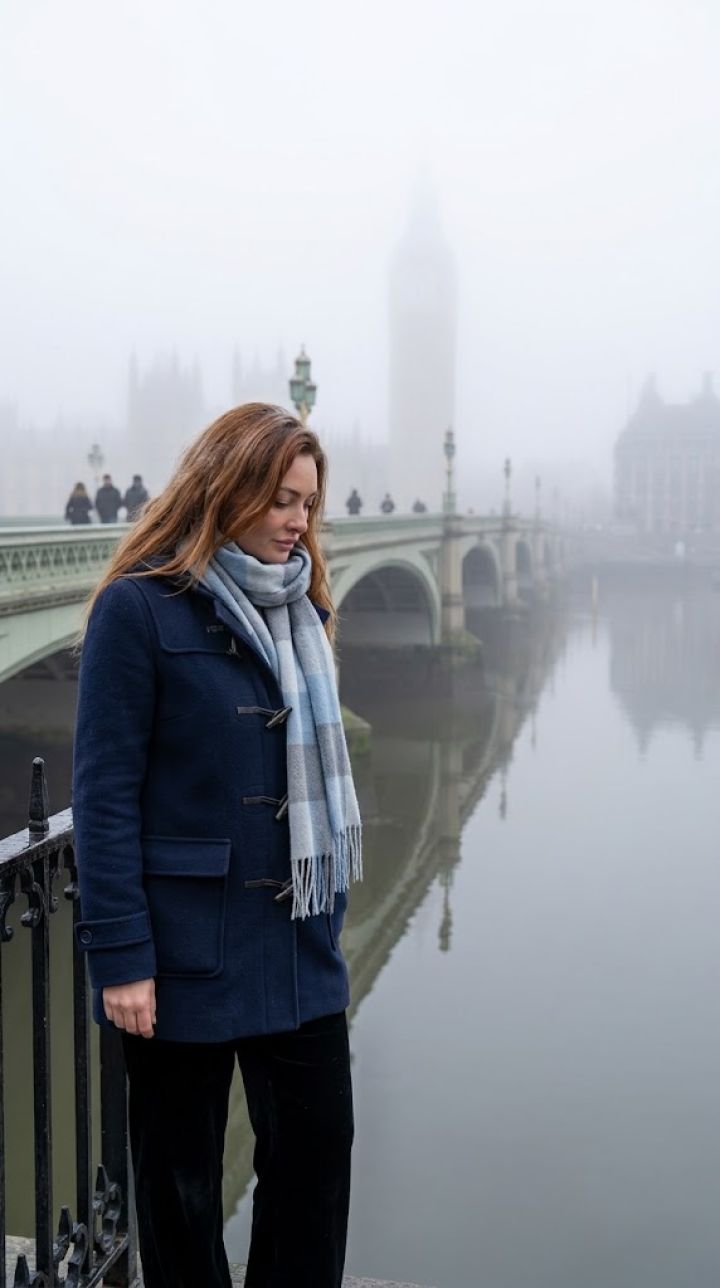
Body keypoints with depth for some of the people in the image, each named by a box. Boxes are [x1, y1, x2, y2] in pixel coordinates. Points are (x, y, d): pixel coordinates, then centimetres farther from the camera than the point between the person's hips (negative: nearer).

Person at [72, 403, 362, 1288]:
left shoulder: (299, 609, 8)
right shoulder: (139, 608, -11)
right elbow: (105, 792, -13)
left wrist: (329, 915, 11)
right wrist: (120, 956, -15)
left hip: (298, 939, 6)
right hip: (188, 943, -5)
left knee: (318, 1146, 13)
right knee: (182, 1175, 13)